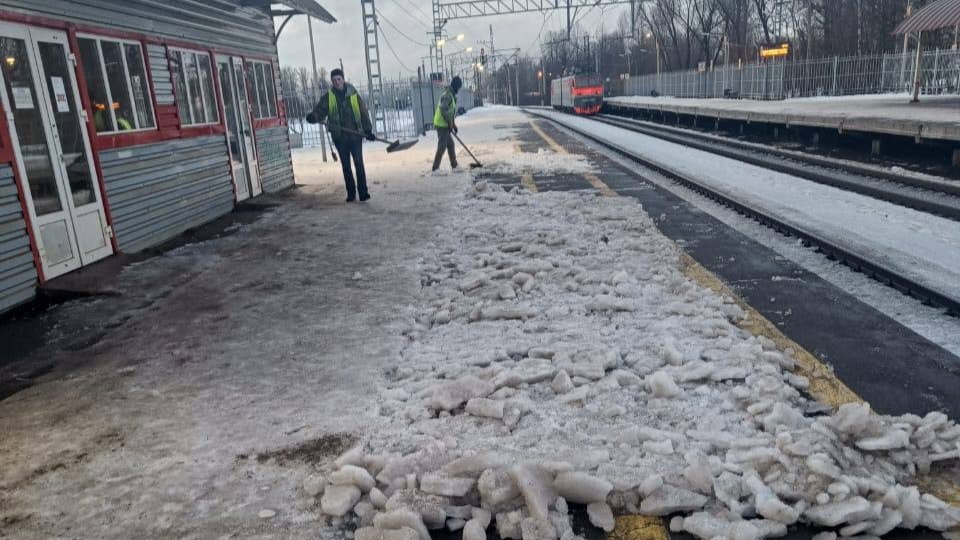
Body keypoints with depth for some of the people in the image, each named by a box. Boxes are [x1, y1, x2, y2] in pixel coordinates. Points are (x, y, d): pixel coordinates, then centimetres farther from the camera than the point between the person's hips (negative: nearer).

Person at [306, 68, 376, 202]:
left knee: (359, 163, -7)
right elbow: (320, 110, -2)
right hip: (339, 137, 2)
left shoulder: (353, 94, 4)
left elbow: (363, 112, 5)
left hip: (355, 135, -2)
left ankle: (363, 192, -3)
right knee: (346, 166, 7)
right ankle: (351, 193, 14)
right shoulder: (328, 97, 6)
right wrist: (313, 117, -25)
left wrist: (368, 130, -1)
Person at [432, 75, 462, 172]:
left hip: (445, 125, 10)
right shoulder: (447, 95, -16)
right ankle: (435, 168, -5)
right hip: (442, 125, -10)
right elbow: (443, 110, -25)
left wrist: (453, 124, 20)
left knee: (451, 145, 15)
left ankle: (454, 166, 23)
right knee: (442, 146, -8)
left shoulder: (452, 95, 17)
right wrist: (450, 123, -19)